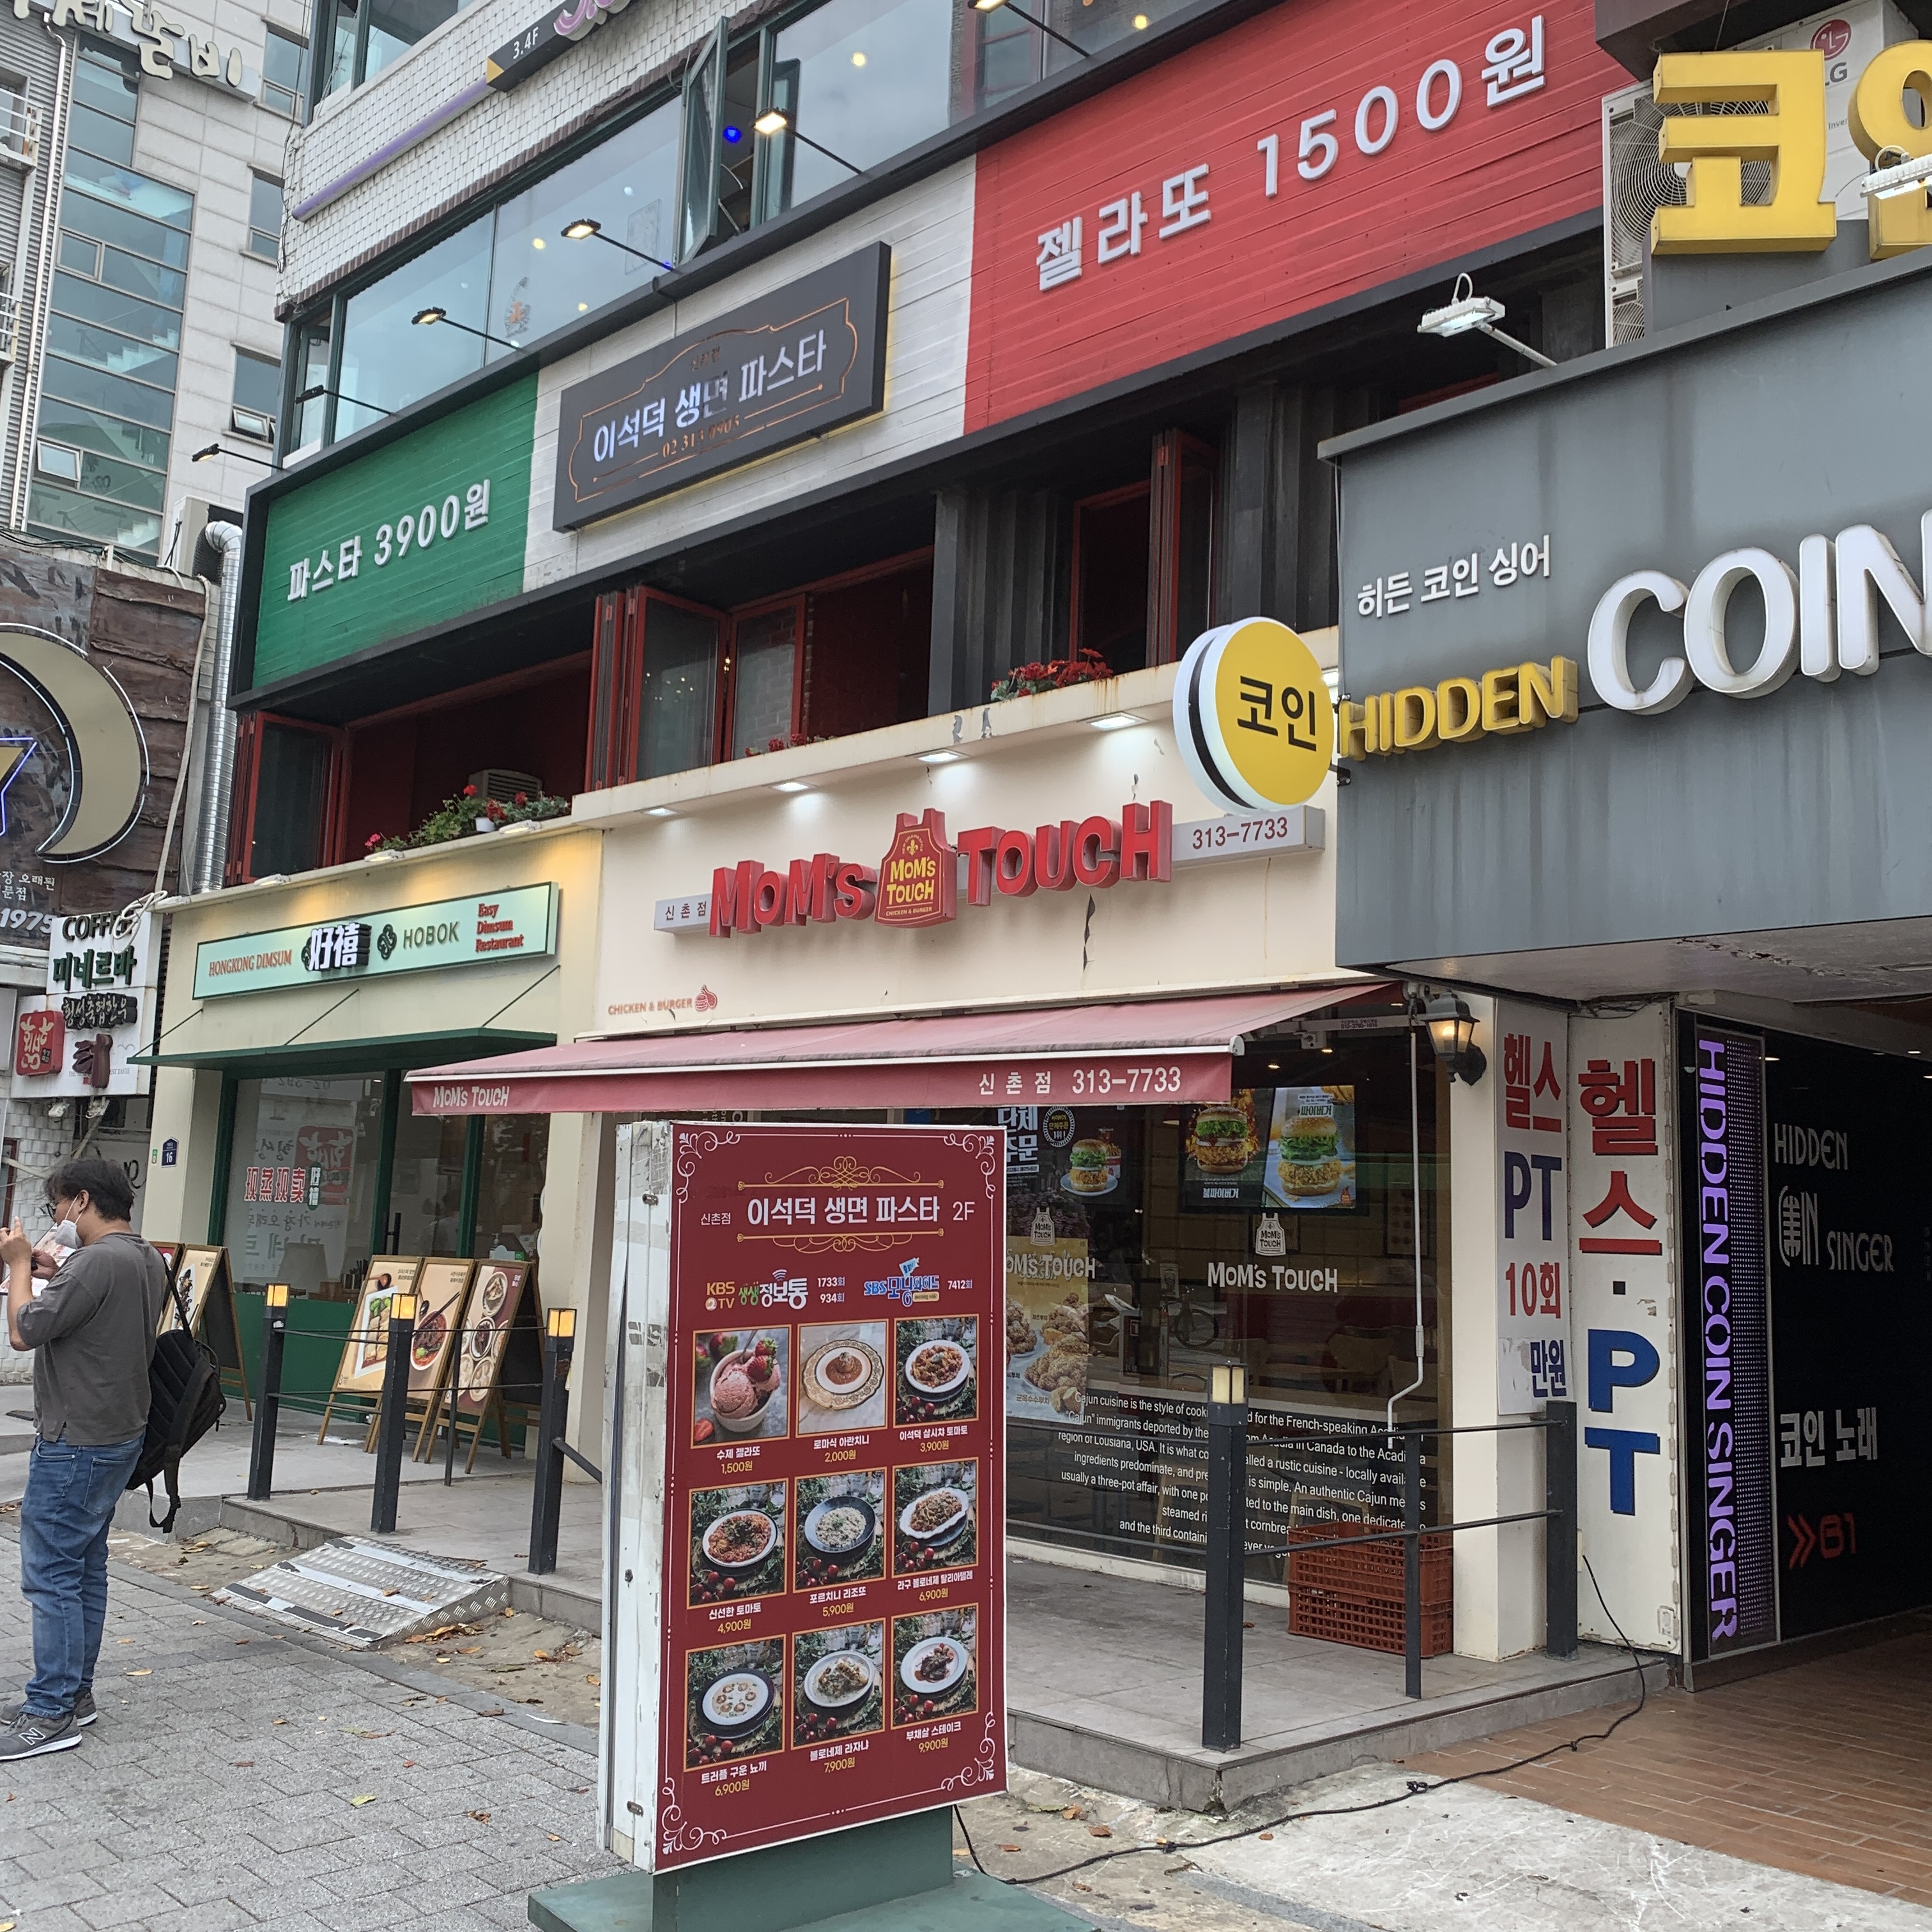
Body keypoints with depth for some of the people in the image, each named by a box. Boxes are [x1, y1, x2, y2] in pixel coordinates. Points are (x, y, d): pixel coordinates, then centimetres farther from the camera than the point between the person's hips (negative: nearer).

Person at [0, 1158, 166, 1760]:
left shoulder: (96, 1262, -22)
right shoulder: (148, 1260, 9)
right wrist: (56, 1273, 10)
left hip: (75, 1444, -10)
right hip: (119, 1437, 10)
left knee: (50, 1576, -3)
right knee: (85, 1570, 16)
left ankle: (52, 1714, 3)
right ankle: (75, 1692, 24)